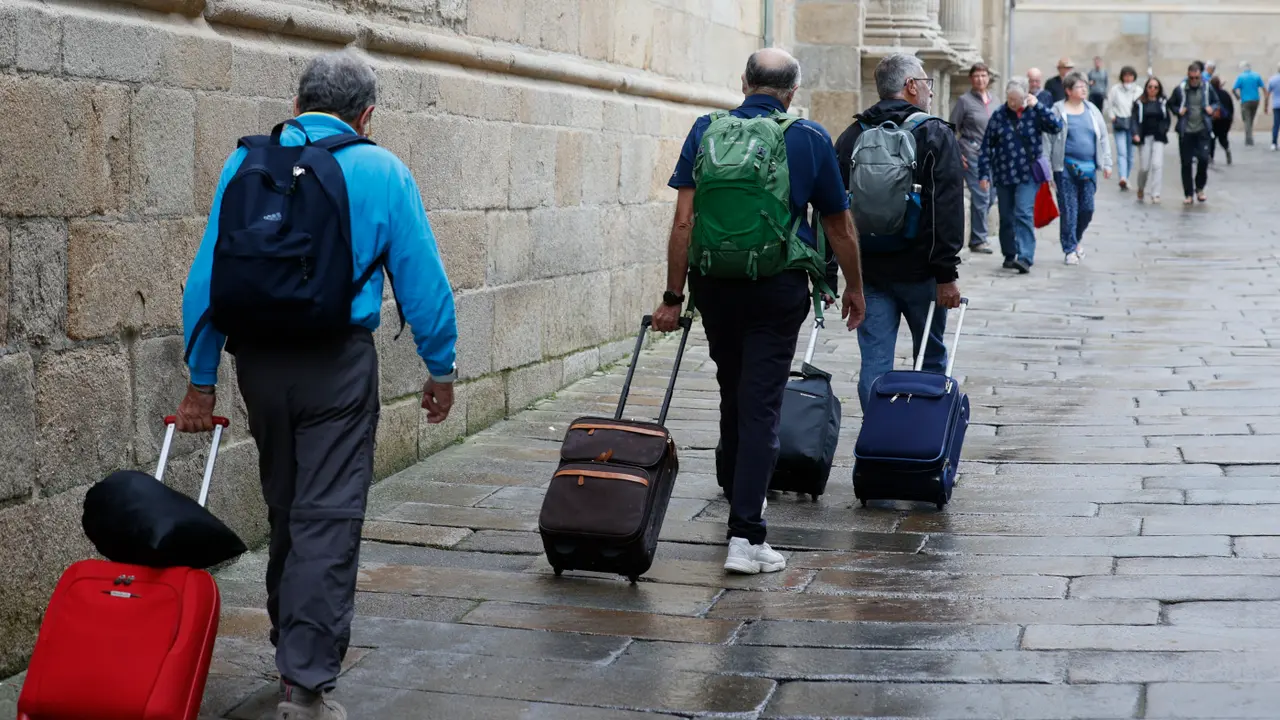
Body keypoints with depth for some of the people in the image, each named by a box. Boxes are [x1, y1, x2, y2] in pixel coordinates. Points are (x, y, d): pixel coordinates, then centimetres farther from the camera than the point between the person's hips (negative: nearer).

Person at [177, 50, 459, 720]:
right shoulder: (382, 172, -2)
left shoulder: (245, 163, 5)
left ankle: (293, 644, 33)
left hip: (259, 361, 4)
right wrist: (440, 368, 9)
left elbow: (206, 276, 4)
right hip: (338, 363, -4)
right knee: (328, 516, -2)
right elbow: (422, 279, -2)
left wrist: (201, 381, 9)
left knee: (286, 509, 19)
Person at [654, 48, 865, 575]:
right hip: (778, 288, -2)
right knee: (761, 405, -3)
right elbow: (840, 227, 7)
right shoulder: (811, 140, 0)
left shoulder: (707, 131, 1)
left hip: (714, 284, 3)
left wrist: (673, 296, -1)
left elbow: (684, 222, -5)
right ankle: (744, 536, -11)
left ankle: (738, 495, 39)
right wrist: (854, 288, 21)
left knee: (733, 393, 22)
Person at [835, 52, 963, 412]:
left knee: (874, 362, 3)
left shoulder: (851, 138, 7)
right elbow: (947, 210, -13)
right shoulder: (935, 135, -5)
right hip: (919, 270, -3)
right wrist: (946, 274, -13)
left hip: (867, 271, 3)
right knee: (931, 361, 12)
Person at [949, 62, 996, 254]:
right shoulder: (965, 100, -2)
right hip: (972, 153, -6)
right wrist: (957, 154, -9)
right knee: (980, 196, -11)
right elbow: (952, 129, -2)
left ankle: (978, 236, 19)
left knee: (990, 197, 5)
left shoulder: (993, 101, 13)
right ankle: (978, 240, -4)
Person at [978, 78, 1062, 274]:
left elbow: (1056, 127, -13)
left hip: (1028, 174, -3)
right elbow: (987, 145, 4)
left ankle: (1025, 258, -19)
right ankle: (1009, 255, 24)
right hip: (1003, 175, 3)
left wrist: (1037, 106, -16)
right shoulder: (999, 115, 2)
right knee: (1006, 217, 10)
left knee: (1024, 214, -14)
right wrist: (984, 173, -1)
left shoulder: (1034, 113, 0)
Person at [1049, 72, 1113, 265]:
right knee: (1068, 209, -3)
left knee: (1087, 208, 3)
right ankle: (1069, 250, 7)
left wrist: (1106, 163, 10)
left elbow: (1103, 137, 15)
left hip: (1088, 167, 4)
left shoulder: (1092, 110, 11)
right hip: (1066, 168, -4)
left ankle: (1076, 240, 28)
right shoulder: (1058, 110, -1)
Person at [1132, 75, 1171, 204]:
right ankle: (1140, 189, 30)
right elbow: (1135, 120, -4)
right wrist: (1136, 134, -18)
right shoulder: (1139, 103, 2)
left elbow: (1167, 119, 9)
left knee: (1157, 164, -13)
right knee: (1144, 167, 3)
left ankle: (1155, 194, -12)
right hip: (1144, 138, -1)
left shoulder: (1162, 102, 6)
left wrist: (1164, 130, -9)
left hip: (1158, 137, 1)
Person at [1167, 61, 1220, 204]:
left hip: (1203, 131, 0)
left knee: (1203, 159, -10)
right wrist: (1178, 111, -11)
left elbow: (1216, 101, 14)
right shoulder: (1180, 89, -5)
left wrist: (1212, 108, -7)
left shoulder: (1207, 88, -1)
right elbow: (1171, 104, 8)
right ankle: (1188, 194, 15)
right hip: (1185, 132, 0)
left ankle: (1200, 188, 14)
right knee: (1186, 163, 4)